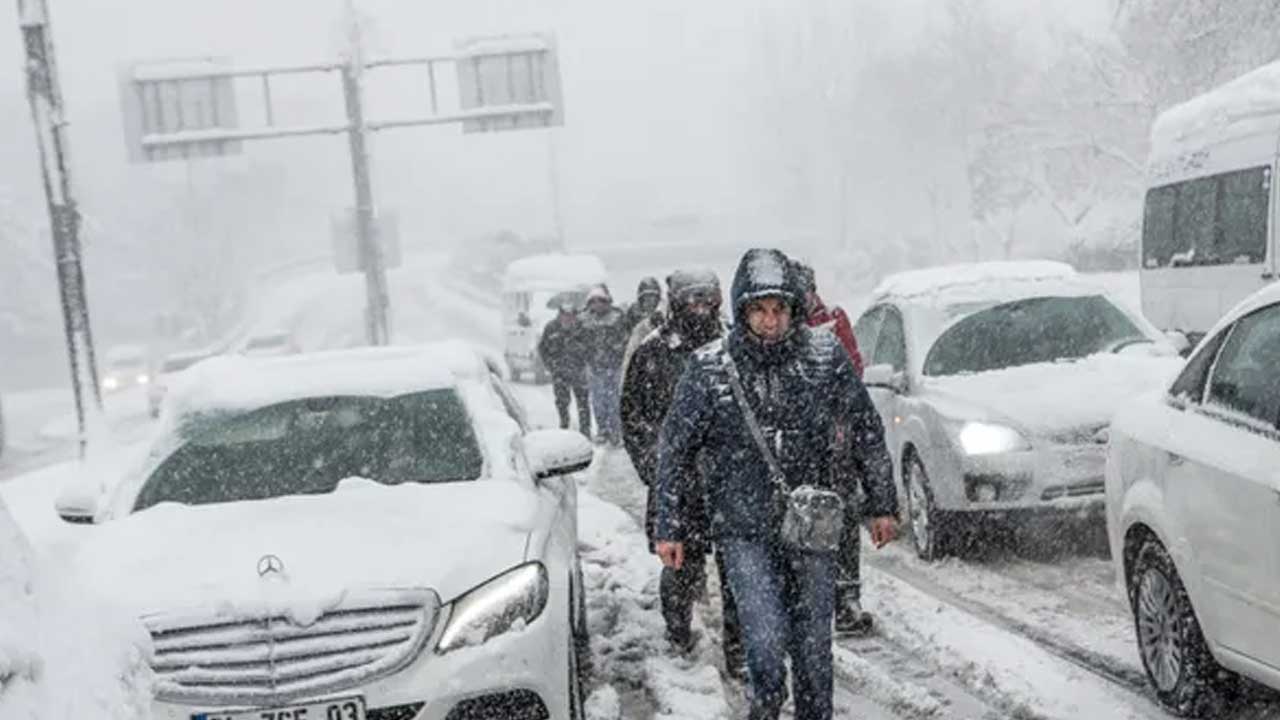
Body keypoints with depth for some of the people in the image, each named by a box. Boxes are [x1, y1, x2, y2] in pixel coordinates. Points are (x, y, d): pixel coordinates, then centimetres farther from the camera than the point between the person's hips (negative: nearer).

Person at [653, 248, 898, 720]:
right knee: (767, 639, -11)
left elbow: (867, 432, 7)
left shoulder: (827, 357, -4)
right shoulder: (708, 369, -8)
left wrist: (882, 504, 10)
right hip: (744, 532, -2)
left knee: (813, 641, 10)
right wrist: (668, 526, 2)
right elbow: (675, 450, 1)